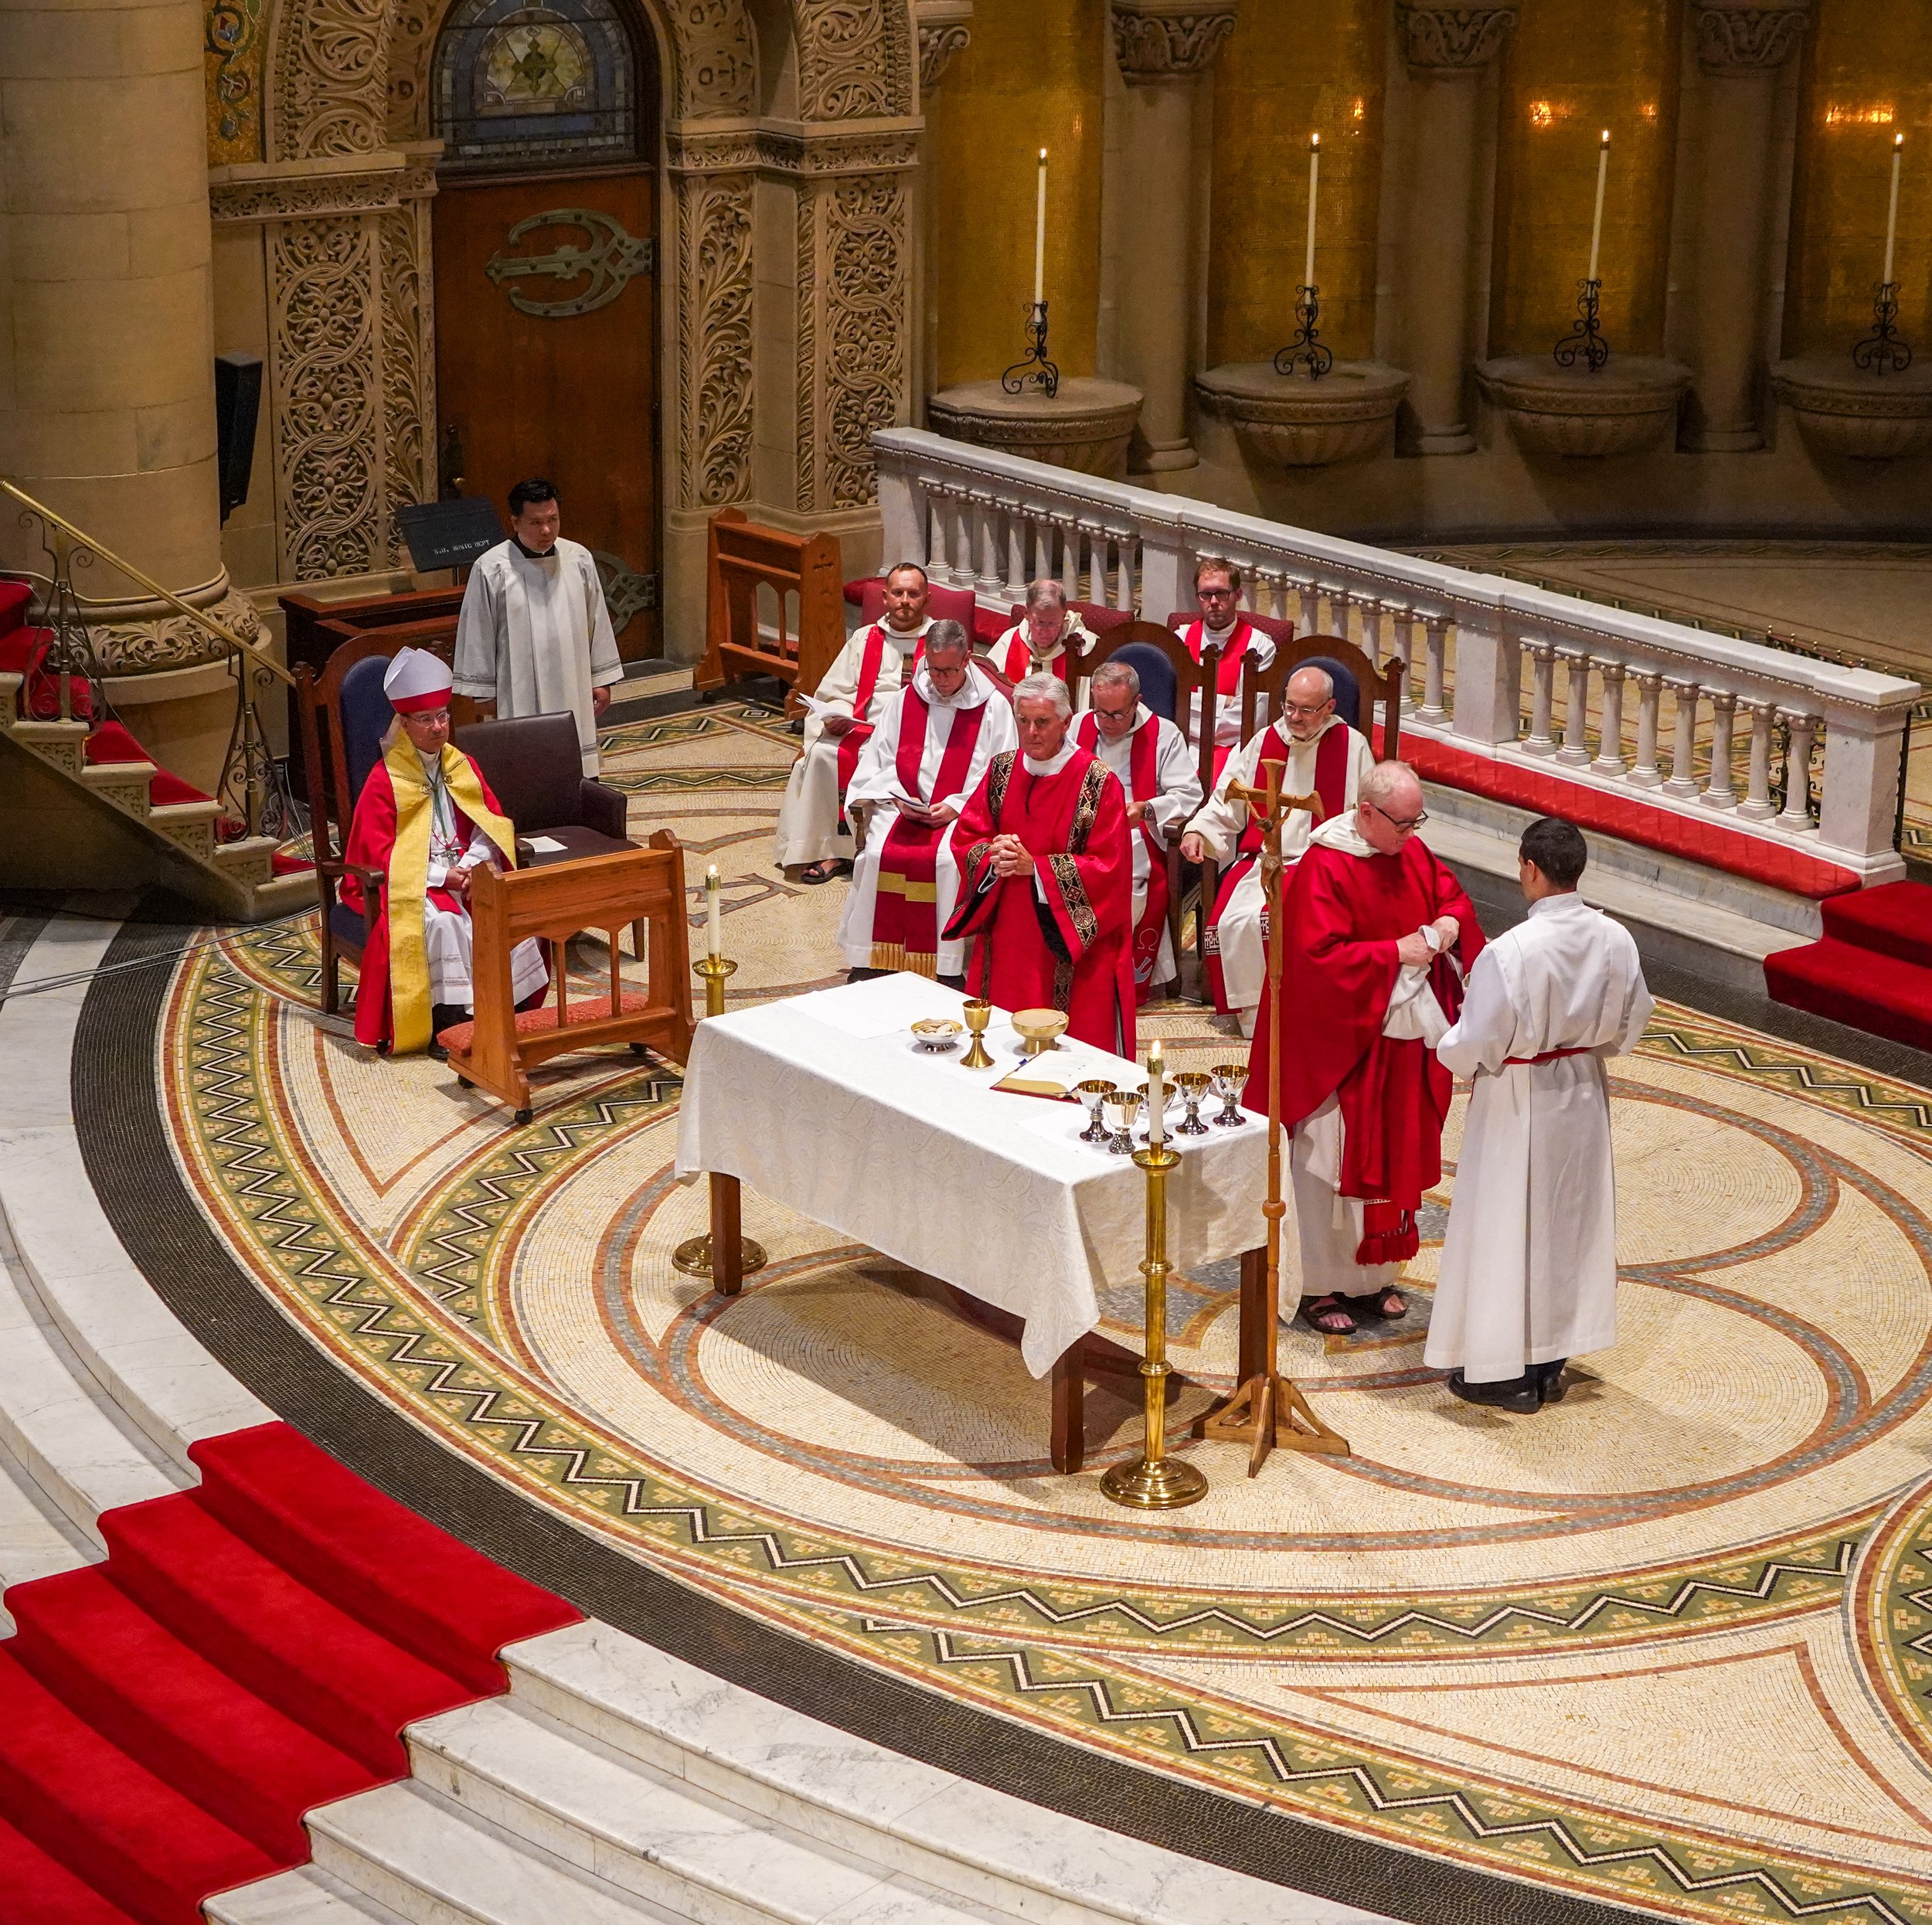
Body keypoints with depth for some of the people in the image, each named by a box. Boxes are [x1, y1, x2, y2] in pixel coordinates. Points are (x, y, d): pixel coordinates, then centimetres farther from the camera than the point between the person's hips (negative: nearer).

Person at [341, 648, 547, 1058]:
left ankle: (516, 1006, -17)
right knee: (441, 921, -36)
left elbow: (492, 822, 8)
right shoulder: (384, 781, -6)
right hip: (409, 882, -5)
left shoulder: (462, 766, 10)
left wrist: (471, 864, -13)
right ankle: (446, 1023, -31)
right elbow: (377, 852, -10)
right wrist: (442, 876, -18)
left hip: (465, 872, 5)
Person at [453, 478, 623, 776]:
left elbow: (597, 621, 9)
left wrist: (601, 679, 10)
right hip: (519, 698, -4)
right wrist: (484, 692, -2)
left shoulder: (579, 559, 2)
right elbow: (478, 634, -4)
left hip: (572, 692, 4)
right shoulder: (491, 570, -10)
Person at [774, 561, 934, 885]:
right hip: (862, 729, 4)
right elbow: (834, 694, 17)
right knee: (822, 754, -25)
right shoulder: (865, 639, 20)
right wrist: (835, 718, -7)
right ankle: (831, 850, -21)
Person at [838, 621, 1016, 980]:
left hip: (964, 814, -3)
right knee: (878, 855, -24)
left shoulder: (993, 707, 1)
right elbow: (880, 759, 13)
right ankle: (880, 963, -15)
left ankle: (945, 969, -24)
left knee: (946, 861, -33)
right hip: (905, 808, 4)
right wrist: (898, 799, -6)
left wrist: (955, 807, -15)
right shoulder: (908, 699, 12)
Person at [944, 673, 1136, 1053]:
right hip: (1007, 933, 4)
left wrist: (1035, 866, -20)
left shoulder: (1098, 783, -11)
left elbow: (1107, 867, -14)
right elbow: (966, 837, 8)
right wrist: (993, 855, -15)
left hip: (1073, 936, -4)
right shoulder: (1002, 770, 6)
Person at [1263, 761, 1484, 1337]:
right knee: (1334, 1162, 1)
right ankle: (1320, 1286, 12)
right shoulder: (1324, 868, -19)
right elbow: (1319, 958, -23)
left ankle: (1373, 1276, 27)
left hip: (1403, 1039, 8)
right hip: (1341, 1042, -8)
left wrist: (1447, 924, -7)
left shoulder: (1413, 853, 4)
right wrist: (1394, 953, -21)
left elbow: (1452, 896, 16)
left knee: (1394, 1156, 15)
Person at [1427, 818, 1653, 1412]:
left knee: (1505, 1228, 8)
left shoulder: (1510, 952, -27)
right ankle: (1551, 1359, 30)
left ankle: (1505, 1371, 16)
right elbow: (1630, 1024, 4)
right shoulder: (1614, 940, -9)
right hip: (1583, 1095, 6)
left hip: (1517, 1102, -6)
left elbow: (1475, 1046, -22)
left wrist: (1446, 1047, 0)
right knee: (1569, 1220, 18)